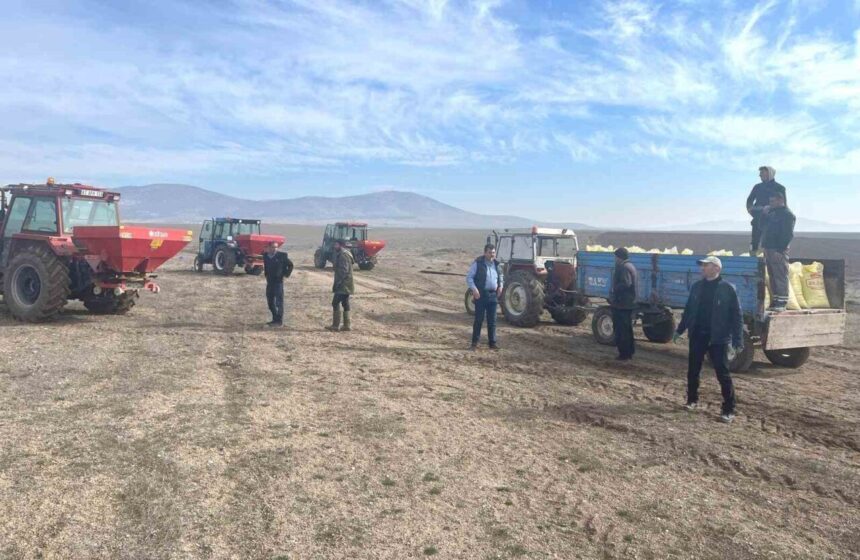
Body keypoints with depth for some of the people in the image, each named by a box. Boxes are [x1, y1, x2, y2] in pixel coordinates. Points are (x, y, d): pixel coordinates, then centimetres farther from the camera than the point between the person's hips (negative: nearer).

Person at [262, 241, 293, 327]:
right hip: (269, 282, 6)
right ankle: (275, 319, 25)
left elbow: (290, 265, 2)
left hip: (278, 282, -6)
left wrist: (286, 274, -2)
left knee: (279, 302, -5)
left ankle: (279, 321, -1)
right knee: (270, 302, 12)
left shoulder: (282, 256, -8)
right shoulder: (265, 256, 5)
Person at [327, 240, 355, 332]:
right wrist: (337, 283, 18)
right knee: (345, 304, 11)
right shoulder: (341, 254, 17)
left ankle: (335, 326, -5)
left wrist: (337, 283, -20)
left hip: (343, 285, -10)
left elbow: (344, 271, -22)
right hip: (346, 285, 10)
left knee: (335, 303, -8)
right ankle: (347, 325, 13)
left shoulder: (343, 255, -16)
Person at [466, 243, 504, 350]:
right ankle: (474, 343, 9)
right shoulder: (478, 263, -6)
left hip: (493, 295, 5)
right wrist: (474, 289, -20)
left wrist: (501, 285, 7)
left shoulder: (496, 264, 11)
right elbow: (469, 277, -7)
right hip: (480, 295, -5)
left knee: (492, 321, 8)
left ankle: (493, 342, 15)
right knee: (478, 319, 0)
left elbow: (501, 277, 26)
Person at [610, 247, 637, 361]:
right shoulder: (630, 266, 16)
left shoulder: (623, 268, -16)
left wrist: (614, 294, -18)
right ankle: (630, 351, 25)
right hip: (629, 303, 10)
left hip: (621, 304, -10)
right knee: (627, 329, 17)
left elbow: (625, 284, -28)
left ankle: (624, 353, -2)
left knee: (621, 330, -5)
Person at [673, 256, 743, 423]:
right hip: (697, 335, 5)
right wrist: (680, 330, 17)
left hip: (718, 338, -5)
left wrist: (737, 340, -13)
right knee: (693, 371, 12)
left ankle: (729, 410, 4)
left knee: (723, 374, -3)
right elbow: (688, 310, 16)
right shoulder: (696, 287, 8)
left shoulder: (727, 289, -7)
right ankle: (692, 400, 30)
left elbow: (737, 315, -8)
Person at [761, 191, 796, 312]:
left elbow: (788, 234, -16)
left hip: (778, 251, -9)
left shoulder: (787, 215, -7)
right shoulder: (771, 213, 20)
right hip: (769, 249, 9)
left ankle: (782, 303, -6)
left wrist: (780, 249, -22)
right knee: (772, 277, 12)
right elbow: (765, 231, 25)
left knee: (780, 277, -8)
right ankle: (775, 301, 18)